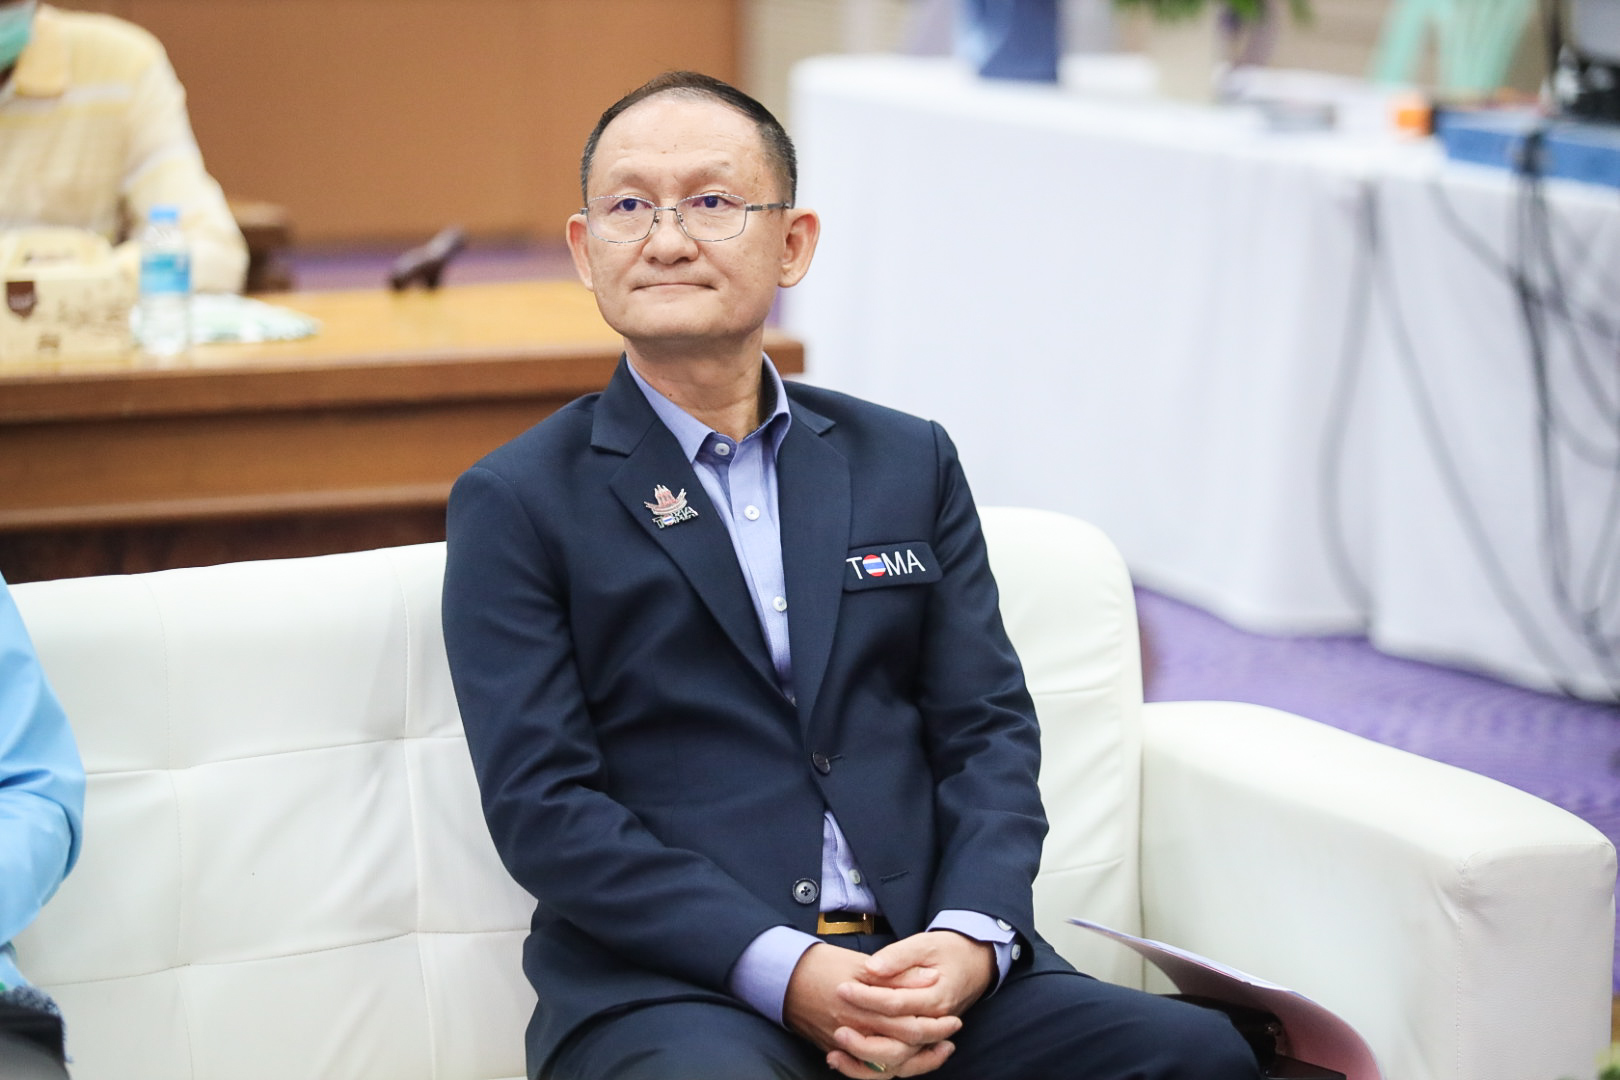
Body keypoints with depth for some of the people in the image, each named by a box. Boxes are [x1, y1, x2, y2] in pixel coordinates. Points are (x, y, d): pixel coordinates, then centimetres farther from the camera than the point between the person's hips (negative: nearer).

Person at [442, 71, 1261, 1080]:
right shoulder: (516, 503, 4)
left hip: (931, 962, 3)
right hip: (669, 987, -3)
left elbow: (989, 728, 11)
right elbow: (541, 805, -4)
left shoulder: (911, 464, 16)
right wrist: (783, 970, -16)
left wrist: (970, 938, -9)